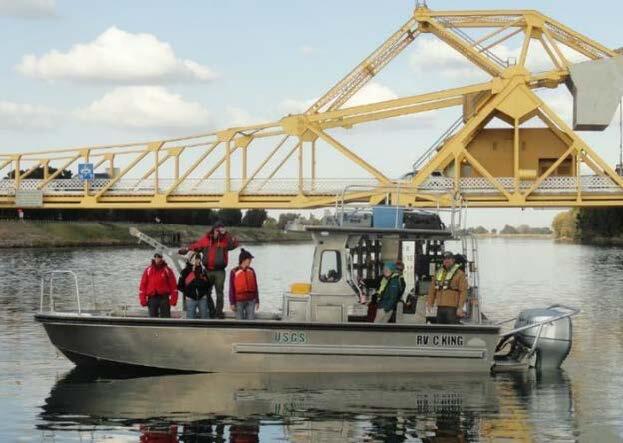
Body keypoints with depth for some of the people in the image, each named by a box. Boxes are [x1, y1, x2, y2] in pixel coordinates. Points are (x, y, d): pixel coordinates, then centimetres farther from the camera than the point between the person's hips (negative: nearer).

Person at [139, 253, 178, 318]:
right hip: (152, 298, 2)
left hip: (164, 298, -2)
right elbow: (143, 285, 5)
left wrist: (173, 299, -7)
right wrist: (143, 299, -2)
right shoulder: (148, 270, 7)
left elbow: (173, 285, 1)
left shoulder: (167, 270, 3)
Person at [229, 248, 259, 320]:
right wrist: (232, 303, -8)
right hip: (239, 301, -3)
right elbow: (231, 289, -5)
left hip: (250, 301, 3)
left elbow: (255, 287, 8)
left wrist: (257, 301, 6)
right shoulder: (234, 272, -6)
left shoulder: (251, 271, 5)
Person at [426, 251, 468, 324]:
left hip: (452, 308, -6)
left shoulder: (459, 274, -3)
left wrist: (460, 307, -16)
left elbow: (463, 292, -10)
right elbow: (432, 290, 19)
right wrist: (430, 303, 11)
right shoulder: (439, 273, 16)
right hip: (440, 307, 6)